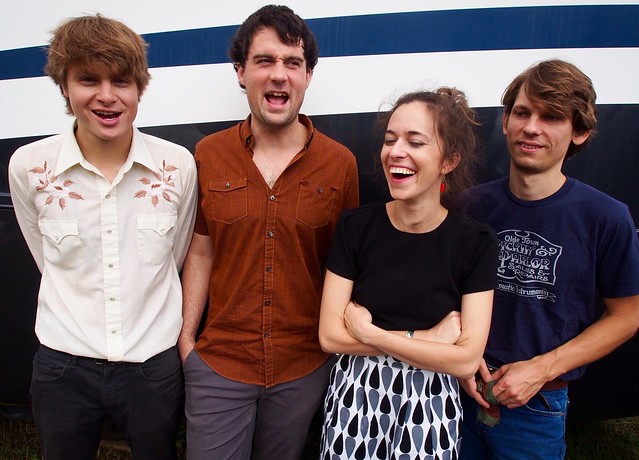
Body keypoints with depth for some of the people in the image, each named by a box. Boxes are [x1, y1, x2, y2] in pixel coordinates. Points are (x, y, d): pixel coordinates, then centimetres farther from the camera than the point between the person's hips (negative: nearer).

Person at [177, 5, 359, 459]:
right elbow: (200, 253, 2)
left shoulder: (341, 163, -6)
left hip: (305, 366, 1)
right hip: (219, 360, 0)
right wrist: (185, 339, 2)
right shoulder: (208, 155, -3)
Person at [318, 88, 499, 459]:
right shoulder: (356, 227, -10)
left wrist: (368, 333, -17)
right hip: (355, 396, 1)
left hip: (430, 405, 0)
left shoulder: (477, 242, -11)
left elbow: (466, 359, -15)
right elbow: (330, 335, -11)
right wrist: (429, 338, -16)